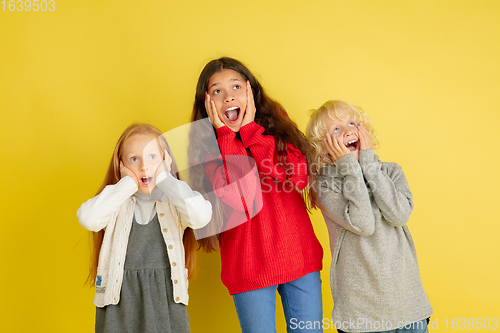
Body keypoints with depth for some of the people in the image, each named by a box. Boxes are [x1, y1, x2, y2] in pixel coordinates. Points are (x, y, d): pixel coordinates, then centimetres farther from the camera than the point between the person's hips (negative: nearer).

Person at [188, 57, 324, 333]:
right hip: (248, 266, -2)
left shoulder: (275, 126, 4)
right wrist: (227, 134, -15)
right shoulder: (204, 145, -4)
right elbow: (231, 199, -20)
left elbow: (299, 177, -13)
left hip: (299, 257, 3)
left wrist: (250, 130, -12)